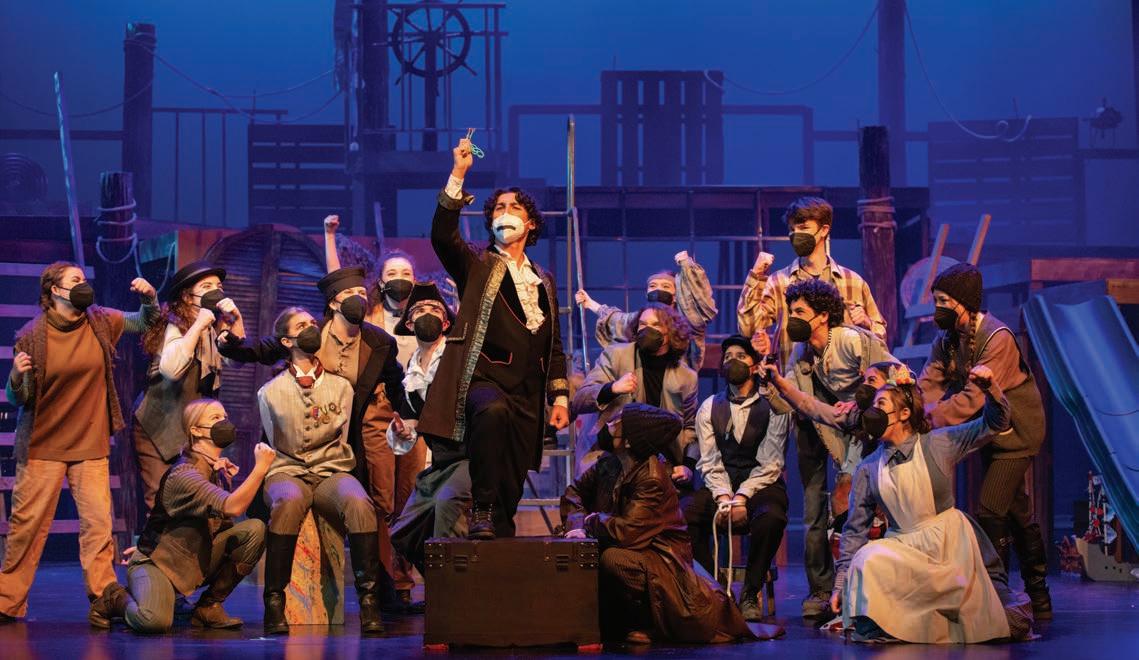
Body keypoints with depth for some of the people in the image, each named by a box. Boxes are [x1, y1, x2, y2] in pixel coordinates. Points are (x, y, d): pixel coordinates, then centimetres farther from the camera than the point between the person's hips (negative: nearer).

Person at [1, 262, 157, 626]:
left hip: (90, 445, 3)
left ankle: (104, 601, -6)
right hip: (42, 445, -2)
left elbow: (145, 322, 16)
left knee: (98, 522, -6)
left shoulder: (100, 321, 2)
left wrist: (149, 298, -5)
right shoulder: (31, 335, -7)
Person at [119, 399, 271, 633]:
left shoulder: (218, 469, 7)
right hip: (157, 561, -7)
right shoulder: (183, 474, -23)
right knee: (154, 621, -36)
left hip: (200, 561, 8)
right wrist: (260, 467, -37)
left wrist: (228, 478, -2)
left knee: (255, 529, -15)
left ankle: (209, 606, -4)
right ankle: (122, 599, 4)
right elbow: (232, 507, -38)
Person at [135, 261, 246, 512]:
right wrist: (199, 325, -28)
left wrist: (236, 319, -6)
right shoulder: (176, 325, -16)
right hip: (160, 427, -7)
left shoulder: (214, 328, 9)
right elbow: (171, 368, -34)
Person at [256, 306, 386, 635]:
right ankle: (274, 601, -33)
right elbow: (281, 447, 8)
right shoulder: (271, 392, 12)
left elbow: (339, 438, 17)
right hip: (287, 472, -1)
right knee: (290, 501, -40)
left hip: (331, 472, 2)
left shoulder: (341, 386, 18)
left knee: (359, 503, -35)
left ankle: (369, 601, -31)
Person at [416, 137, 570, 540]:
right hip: (484, 377, -4)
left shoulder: (544, 282, 23)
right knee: (493, 411, -38)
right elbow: (442, 235, -8)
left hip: (529, 394, 4)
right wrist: (458, 175, -14)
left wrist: (560, 396, 12)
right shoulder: (477, 267, 11)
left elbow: (554, 345, 23)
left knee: (513, 483, -2)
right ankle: (481, 509, -33)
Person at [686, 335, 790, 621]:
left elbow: (770, 462, -7)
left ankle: (750, 595, -19)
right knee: (686, 517, -29)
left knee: (771, 519, -38)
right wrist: (724, 497, -15)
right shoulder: (709, 409, 10)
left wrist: (742, 497, -20)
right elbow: (710, 462, 3)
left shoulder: (773, 407, 1)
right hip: (721, 487, 3)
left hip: (761, 486, -2)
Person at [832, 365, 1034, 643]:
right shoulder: (867, 470, 4)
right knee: (868, 563, -32)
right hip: (905, 547, 2)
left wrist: (990, 388, -20)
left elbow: (994, 424, 1)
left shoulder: (938, 444, -1)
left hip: (951, 541, -2)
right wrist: (841, 583, 1)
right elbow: (855, 529, 7)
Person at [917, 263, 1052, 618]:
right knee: (1016, 513, 16)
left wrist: (929, 420, -35)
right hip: (988, 432, 8)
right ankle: (1038, 597, 27)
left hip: (1015, 434, -8)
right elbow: (929, 383, -9)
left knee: (989, 513, -14)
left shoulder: (997, 339, -25)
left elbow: (973, 398, -31)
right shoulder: (948, 338, 1)